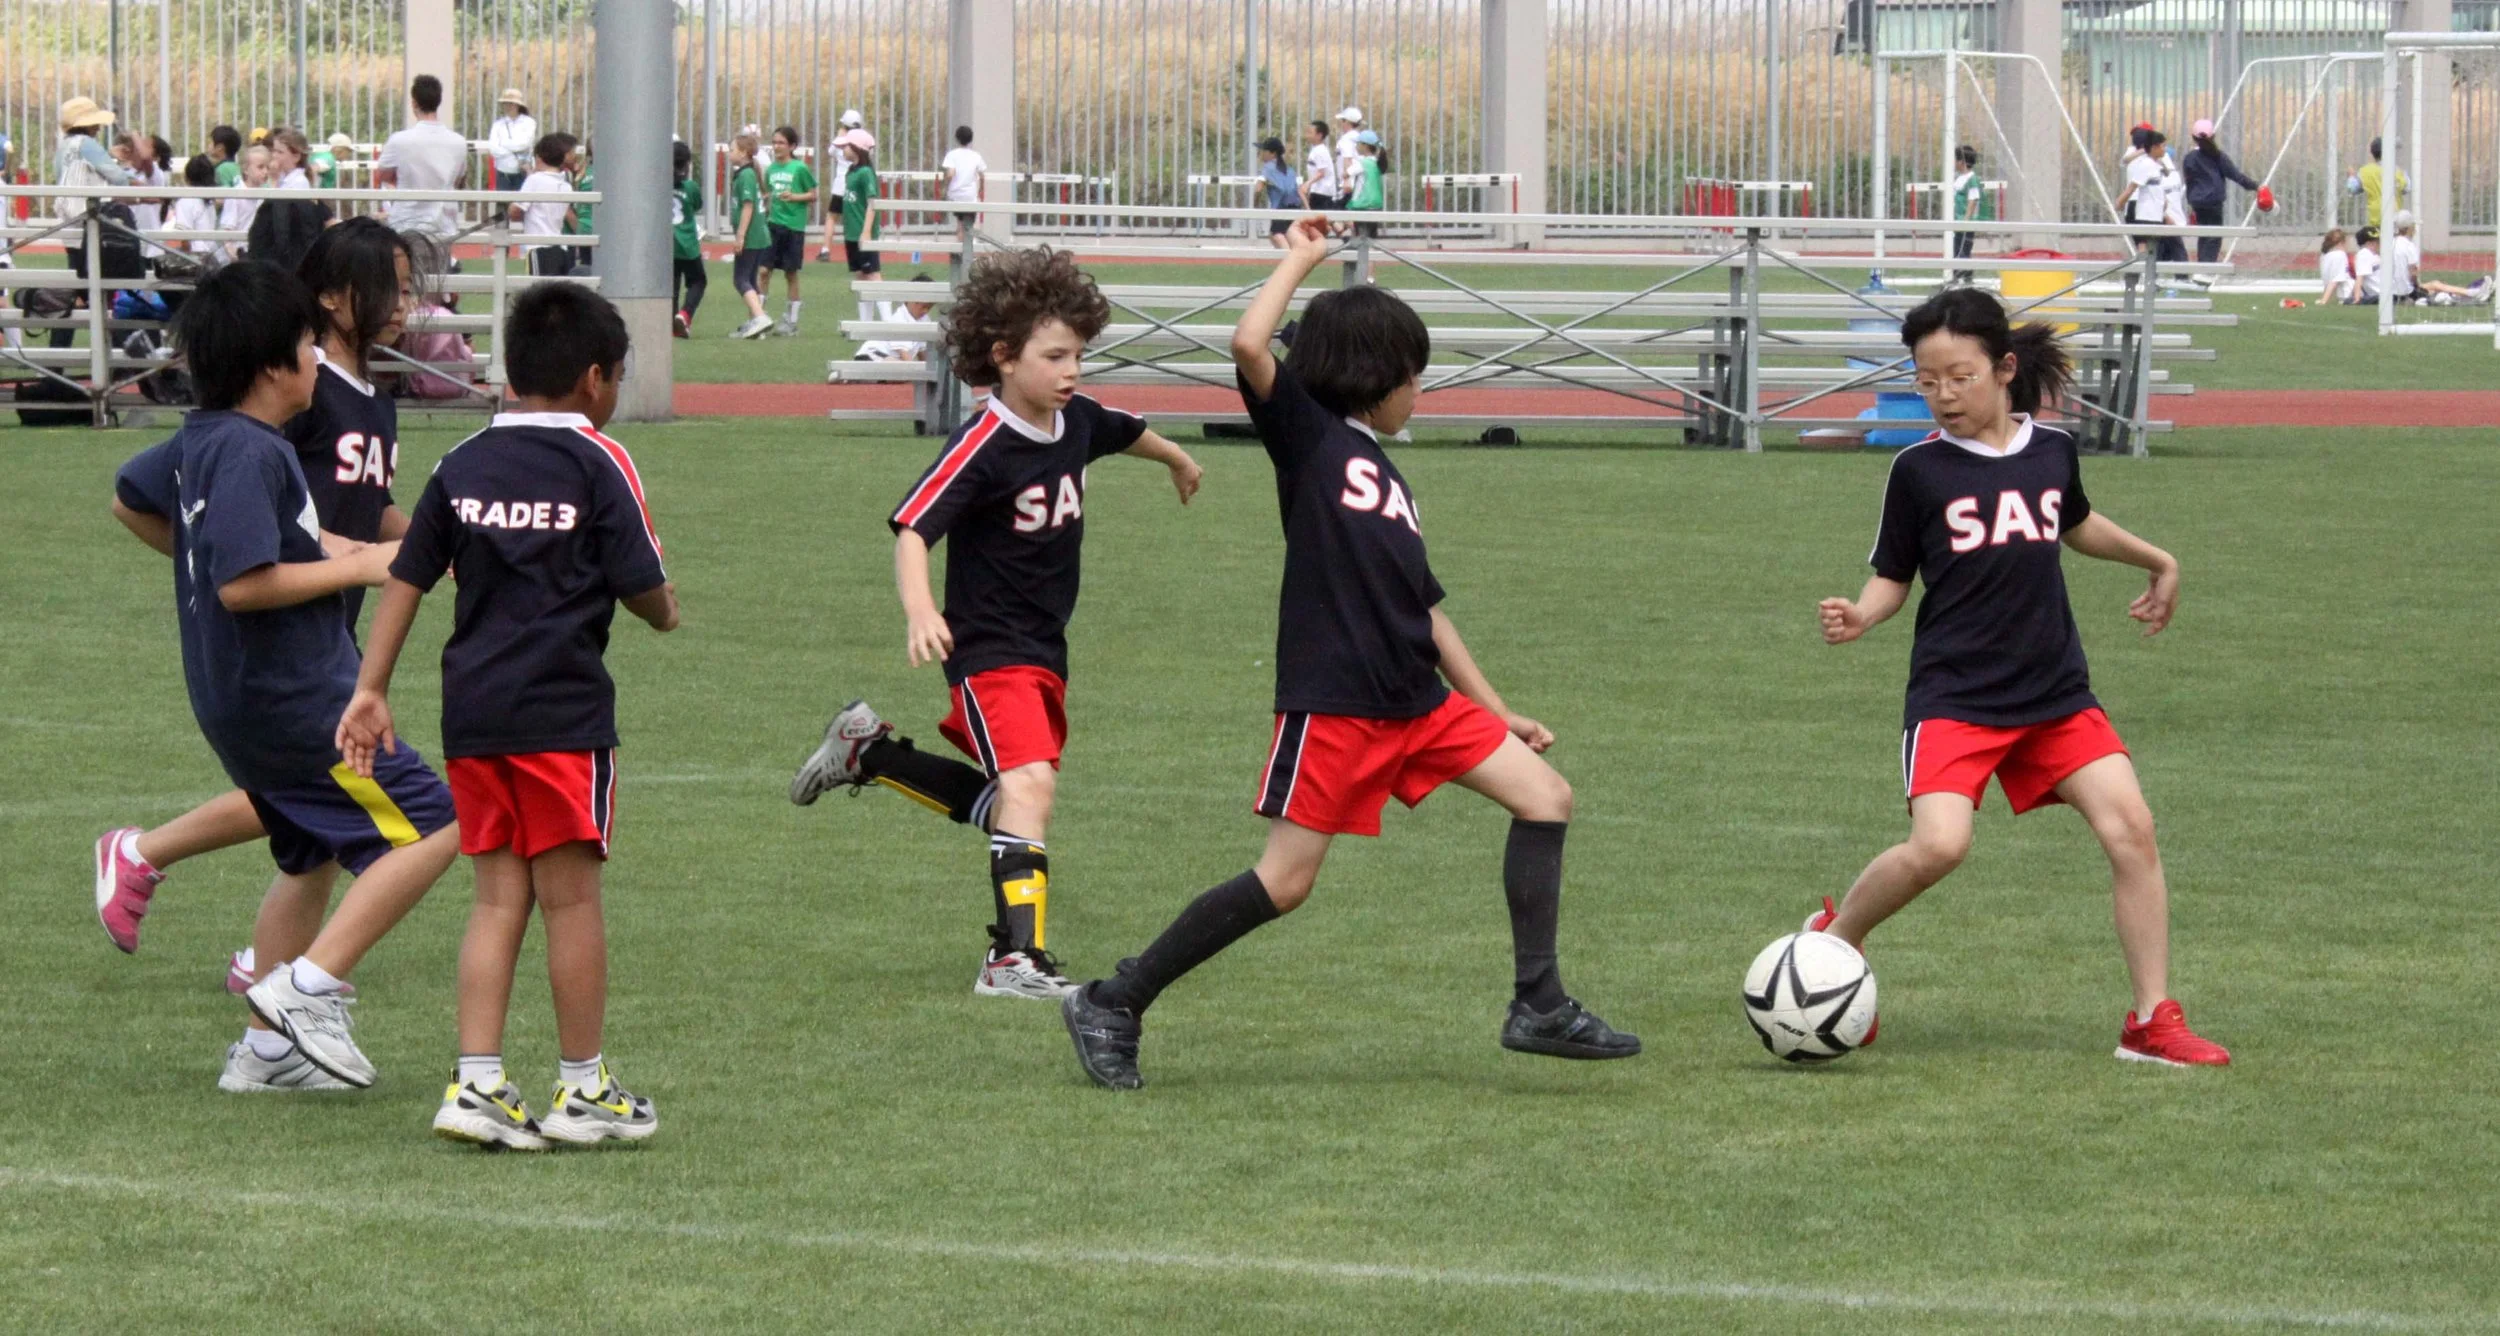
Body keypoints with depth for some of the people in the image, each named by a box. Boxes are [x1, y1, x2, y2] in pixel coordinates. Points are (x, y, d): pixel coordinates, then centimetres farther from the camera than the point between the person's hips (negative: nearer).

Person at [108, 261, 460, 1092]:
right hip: (295, 703, -11)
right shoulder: (249, 454, -22)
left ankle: (267, 1050, 25)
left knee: (314, 857, 22)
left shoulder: (199, 441, 8)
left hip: (240, 701, 11)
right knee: (431, 827, -9)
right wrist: (354, 566, -19)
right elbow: (245, 584, -29)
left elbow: (130, 501, 26)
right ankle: (309, 988, -10)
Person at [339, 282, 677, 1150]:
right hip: (563, 711, -5)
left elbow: (406, 580, 10)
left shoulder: (463, 465, 10)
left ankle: (477, 1081, 2)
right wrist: (666, 611, 17)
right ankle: (583, 1089, 10)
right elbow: (645, 590, -6)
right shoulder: (599, 464, -4)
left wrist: (371, 691, 13)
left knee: (498, 897, 10)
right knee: (571, 897, 3)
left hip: (471, 712, 5)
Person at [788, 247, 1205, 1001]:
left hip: (1046, 651, 8)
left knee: (1001, 807, 17)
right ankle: (1016, 959, -28)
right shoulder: (983, 448, -20)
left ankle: (867, 749, 34)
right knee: (1029, 784, -24)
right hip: (990, 650, -8)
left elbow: (1128, 432, 27)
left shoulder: (1077, 422, 3)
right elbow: (912, 528, -28)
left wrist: (1176, 460, 48)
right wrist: (919, 612, -45)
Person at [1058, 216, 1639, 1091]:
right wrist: (1301, 259, -4)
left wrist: (1496, 711, 23)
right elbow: (1249, 346, -19)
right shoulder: (1309, 435, 0)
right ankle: (1114, 1005, 4)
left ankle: (1539, 1006, -1)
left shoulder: (1387, 477, 21)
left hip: (1417, 704, 8)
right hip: (1333, 701, -8)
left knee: (1545, 796, -1)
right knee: (1285, 881, -8)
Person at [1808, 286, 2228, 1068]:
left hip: (2055, 693, 4)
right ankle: (1836, 937, 6)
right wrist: (1859, 617, -19)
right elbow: (1893, 577, 2)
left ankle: (2152, 1021, 0)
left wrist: (2158, 562, 38)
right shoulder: (1920, 469, -3)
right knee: (1939, 845, -23)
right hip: (1954, 696, -4)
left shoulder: (2051, 451, 7)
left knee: (2130, 826, -9)